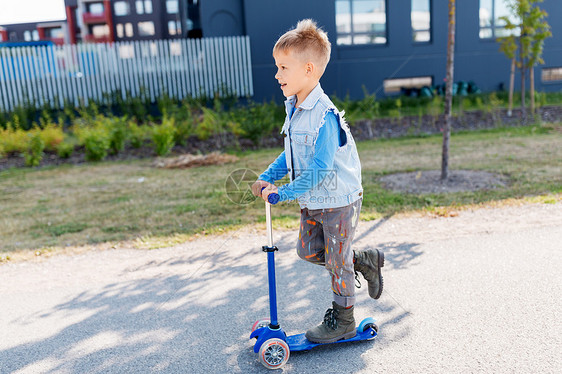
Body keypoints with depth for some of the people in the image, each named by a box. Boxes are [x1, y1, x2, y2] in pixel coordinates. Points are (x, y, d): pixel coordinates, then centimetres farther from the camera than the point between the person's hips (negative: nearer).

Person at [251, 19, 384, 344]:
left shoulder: (324, 115, -26)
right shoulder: (294, 108, 3)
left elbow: (319, 168, -29)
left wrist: (284, 193, -25)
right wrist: (267, 178, 2)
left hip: (338, 201, -9)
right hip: (312, 201, 9)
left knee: (337, 261, 6)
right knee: (308, 250, 17)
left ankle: (343, 321, 28)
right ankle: (365, 261, 35)